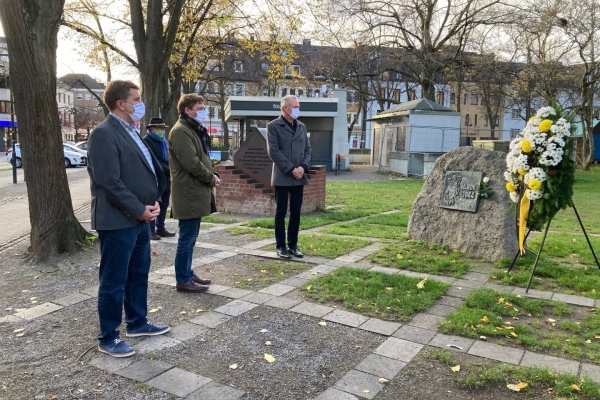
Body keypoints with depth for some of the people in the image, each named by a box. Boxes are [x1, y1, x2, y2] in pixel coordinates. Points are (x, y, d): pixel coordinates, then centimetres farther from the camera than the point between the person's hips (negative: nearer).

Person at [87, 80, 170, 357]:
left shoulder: (131, 132, 14)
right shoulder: (104, 133, -15)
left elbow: (148, 169, 18)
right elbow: (110, 182, -22)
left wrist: (153, 201, 3)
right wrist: (140, 210, -16)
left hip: (140, 218, 9)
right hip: (118, 221, -9)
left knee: (139, 274, 19)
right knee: (114, 281, 2)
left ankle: (137, 323, 34)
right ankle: (108, 338, 17)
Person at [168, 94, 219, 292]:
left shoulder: (195, 129, 18)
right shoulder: (181, 131, -14)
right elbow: (191, 163, -22)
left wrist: (213, 174, 4)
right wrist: (211, 178, -10)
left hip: (196, 191, 10)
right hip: (189, 193, -10)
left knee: (190, 237, 15)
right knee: (187, 238, -3)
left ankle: (188, 274, 25)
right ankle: (183, 280, 6)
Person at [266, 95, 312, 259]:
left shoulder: (302, 126, 13)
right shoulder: (273, 126, -4)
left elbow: (307, 148, 12)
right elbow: (273, 151, -12)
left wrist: (303, 167, -6)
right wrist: (291, 169, -15)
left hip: (299, 177, 5)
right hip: (282, 177, -5)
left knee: (296, 213, 8)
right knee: (281, 213, 3)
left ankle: (293, 245, 18)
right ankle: (281, 246, 12)